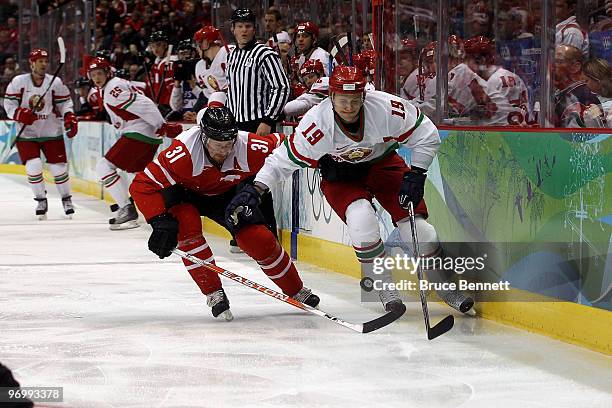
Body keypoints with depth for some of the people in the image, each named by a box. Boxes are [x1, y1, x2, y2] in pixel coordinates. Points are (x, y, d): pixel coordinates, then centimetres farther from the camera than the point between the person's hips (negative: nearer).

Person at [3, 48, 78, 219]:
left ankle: (66, 199, 20)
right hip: (27, 134, -1)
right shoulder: (18, 82, -6)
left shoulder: (56, 82, -3)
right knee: (33, 166, -13)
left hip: (51, 133, 1)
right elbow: (8, 104, -2)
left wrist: (70, 118, -12)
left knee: (59, 167, 0)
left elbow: (65, 103, 4)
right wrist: (20, 114, -20)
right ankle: (41, 200, 7)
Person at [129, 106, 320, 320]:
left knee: (259, 239, -9)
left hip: (229, 194, 2)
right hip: (185, 193, -2)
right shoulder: (184, 152, -41)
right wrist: (161, 221, -43)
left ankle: (297, 292, 17)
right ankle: (214, 294, -16)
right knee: (186, 223, -32)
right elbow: (142, 185, -37)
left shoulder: (248, 148, -33)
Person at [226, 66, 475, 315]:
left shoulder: (386, 107, -30)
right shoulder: (317, 122, -31)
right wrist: (255, 190, -31)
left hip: (382, 163, 1)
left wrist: (415, 175, -22)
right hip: (338, 174, -1)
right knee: (361, 219, -28)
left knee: (414, 223, -10)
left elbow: (426, 136, -16)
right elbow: (284, 159, -22)